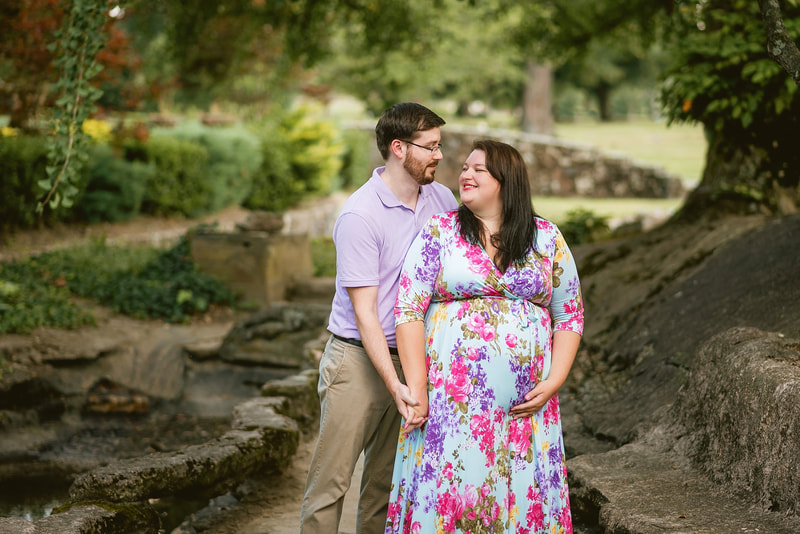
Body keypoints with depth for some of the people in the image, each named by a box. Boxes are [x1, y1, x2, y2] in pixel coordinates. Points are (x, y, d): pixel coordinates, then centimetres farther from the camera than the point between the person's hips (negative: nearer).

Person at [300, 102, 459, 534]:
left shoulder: (442, 200, 3)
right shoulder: (359, 216, -16)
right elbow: (364, 312, -17)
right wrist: (395, 385, -23)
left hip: (412, 356, 6)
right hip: (359, 358, -6)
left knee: (387, 479, 12)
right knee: (331, 480, -4)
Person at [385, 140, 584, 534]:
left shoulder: (547, 239, 8)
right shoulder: (438, 232, 3)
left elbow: (570, 315, 10)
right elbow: (408, 309, -3)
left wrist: (553, 383, -2)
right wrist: (417, 387, -10)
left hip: (525, 403, 2)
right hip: (452, 397, -1)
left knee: (523, 493, 3)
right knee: (450, 490, -2)